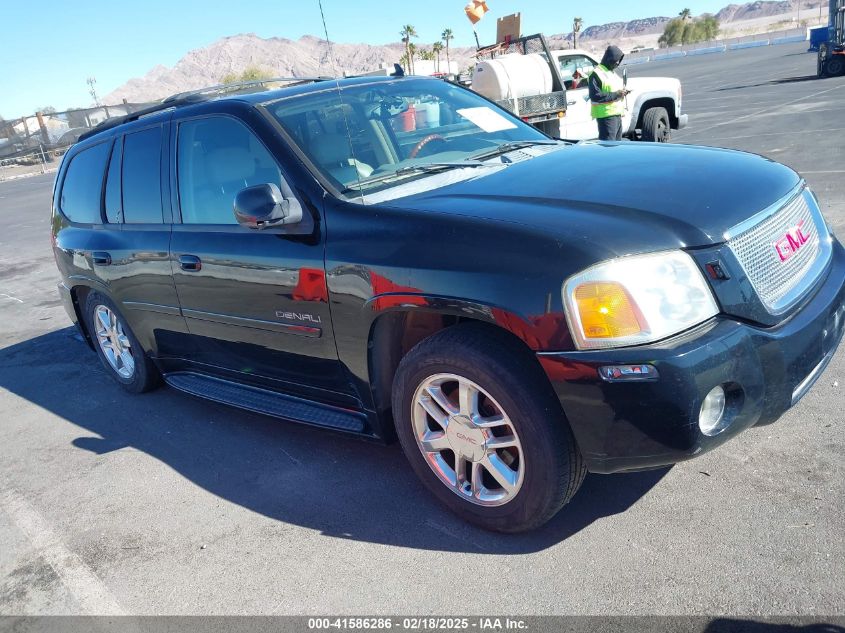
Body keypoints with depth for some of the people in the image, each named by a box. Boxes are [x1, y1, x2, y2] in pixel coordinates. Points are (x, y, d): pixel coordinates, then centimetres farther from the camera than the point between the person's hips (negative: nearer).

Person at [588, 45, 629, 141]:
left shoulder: (612, 73, 20)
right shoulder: (596, 73, -10)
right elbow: (595, 96, -19)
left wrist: (622, 92, 9)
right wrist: (616, 94, -19)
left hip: (617, 114, 10)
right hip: (606, 115, -10)